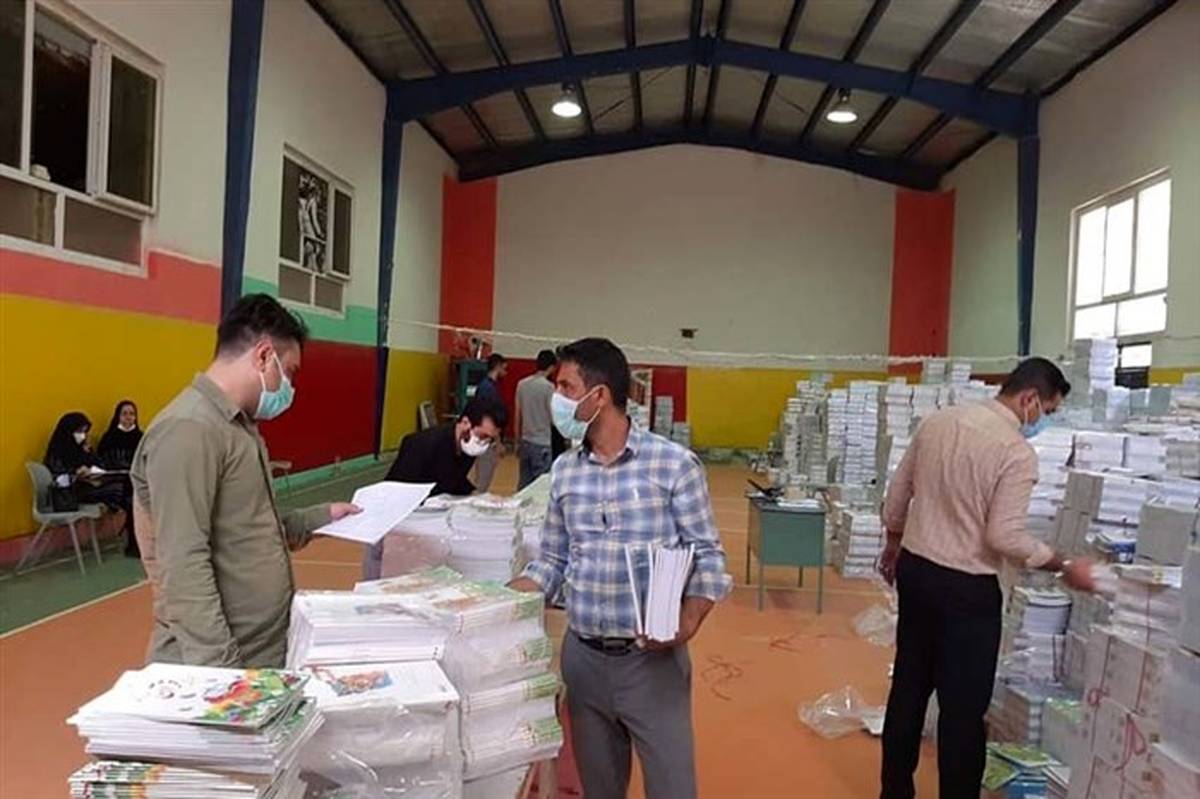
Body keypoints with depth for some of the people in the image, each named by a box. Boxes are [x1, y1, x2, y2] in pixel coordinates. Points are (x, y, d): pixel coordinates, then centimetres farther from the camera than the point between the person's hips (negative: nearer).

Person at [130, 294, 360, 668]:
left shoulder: (239, 425, 13)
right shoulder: (189, 429, -19)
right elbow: (184, 565, -24)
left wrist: (321, 518, 16)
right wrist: (222, 669, -24)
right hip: (218, 663, -9)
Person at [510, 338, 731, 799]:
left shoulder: (674, 464, -10)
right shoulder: (564, 471, 4)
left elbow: (707, 557, -7)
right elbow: (553, 561, 10)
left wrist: (689, 621, -23)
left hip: (652, 658, -4)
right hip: (583, 657, 4)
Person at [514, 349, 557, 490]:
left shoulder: (522, 384, 4)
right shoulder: (548, 386, -13)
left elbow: (517, 416, 9)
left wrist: (518, 441, 17)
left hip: (525, 442, 6)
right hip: (542, 444, -6)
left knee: (523, 485, 13)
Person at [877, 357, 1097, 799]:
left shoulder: (938, 420, 4)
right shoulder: (1017, 452, -16)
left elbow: (897, 493, 10)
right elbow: (1005, 537, -19)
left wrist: (894, 544, 24)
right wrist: (1067, 567, -6)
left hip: (914, 569, 7)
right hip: (965, 587, -7)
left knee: (909, 687, 18)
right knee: (963, 705, 7)